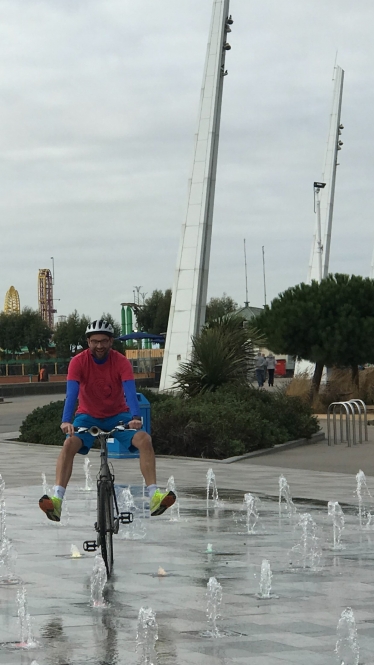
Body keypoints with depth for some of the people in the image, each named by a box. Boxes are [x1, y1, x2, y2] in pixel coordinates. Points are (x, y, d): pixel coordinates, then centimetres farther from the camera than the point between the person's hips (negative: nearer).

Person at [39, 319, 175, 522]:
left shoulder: (121, 362, -16)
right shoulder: (78, 362, -17)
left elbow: (130, 391, -29)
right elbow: (71, 393, -29)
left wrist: (136, 418, -48)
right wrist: (66, 421, -46)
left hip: (118, 415, 1)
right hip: (88, 416, -1)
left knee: (145, 439, -25)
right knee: (69, 444, -29)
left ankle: (154, 495, -28)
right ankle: (57, 499, -37)